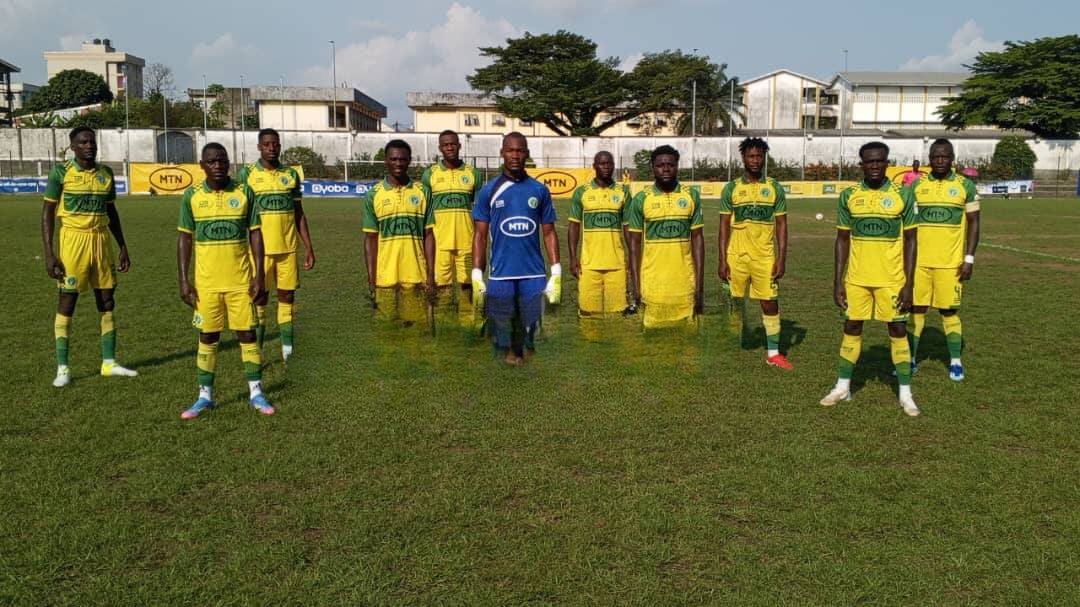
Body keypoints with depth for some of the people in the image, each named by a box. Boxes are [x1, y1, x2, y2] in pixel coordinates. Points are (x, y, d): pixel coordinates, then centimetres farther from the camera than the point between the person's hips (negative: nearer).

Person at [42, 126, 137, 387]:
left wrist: (123, 247, 13)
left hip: (101, 240, 5)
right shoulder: (61, 172, -6)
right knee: (67, 302, -1)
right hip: (73, 240, -5)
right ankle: (62, 368, 6)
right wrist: (49, 254, -12)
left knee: (107, 301, 7)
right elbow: (47, 213, -5)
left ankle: (109, 363, 16)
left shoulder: (105, 173, 8)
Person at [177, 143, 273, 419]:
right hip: (206, 282, 1)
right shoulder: (192, 196, 0)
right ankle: (205, 396, 17)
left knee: (247, 334, 3)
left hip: (241, 280, -1)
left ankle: (256, 393, 13)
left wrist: (259, 274, -6)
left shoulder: (244, 192, -2)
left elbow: (255, 233, 1)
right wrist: (184, 279, -2)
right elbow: (185, 238, 4)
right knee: (207, 337, 7)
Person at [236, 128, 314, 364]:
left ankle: (288, 350, 13)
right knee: (259, 297, 4)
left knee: (288, 294, 5)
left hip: (288, 246, 3)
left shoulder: (291, 174, 7)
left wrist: (309, 247, 7)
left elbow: (299, 214, 11)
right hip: (260, 247, -3)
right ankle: (257, 351, 13)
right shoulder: (247, 173, -1)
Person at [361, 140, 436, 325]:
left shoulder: (422, 192, 5)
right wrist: (371, 279, -3)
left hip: (416, 275, 0)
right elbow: (370, 239, 3)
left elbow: (428, 235, 5)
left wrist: (431, 274, -1)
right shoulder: (374, 194, 3)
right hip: (385, 276, 0)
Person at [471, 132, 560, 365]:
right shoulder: (489, 191, 4)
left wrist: (556, 273, 3)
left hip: (534, 275, 1)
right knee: (503, 334, 6)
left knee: (530, 335, 5)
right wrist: (477, 277, -3)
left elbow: (549, 233, 10)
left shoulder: (540, 190, 7)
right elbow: (480, 236, 4)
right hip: (500, 276, -1)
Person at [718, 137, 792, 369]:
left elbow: (781, 225, 4)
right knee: (735, 303, 8)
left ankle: (773, 353, 11)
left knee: (770, 304, 1)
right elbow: (724, 226, 3)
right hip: (737, 256, 0)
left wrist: (781, 259, -4)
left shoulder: (774, 188, 3)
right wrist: (722, 261, -3)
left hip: (765, 257, 0)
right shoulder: (732, 188, 3)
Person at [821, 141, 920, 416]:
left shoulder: (903, 195, -4)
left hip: (891, 279, -2)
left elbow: (910, 241, -2)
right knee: (851, 328, 9)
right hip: (856, 278, 2)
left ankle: (905, 394, 12)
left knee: (898, 330, 2)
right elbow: (842, 241, 5)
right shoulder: (849, 196, 1)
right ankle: (843, 387, 22)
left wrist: (908, 285, -7)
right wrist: (837, 282, 1)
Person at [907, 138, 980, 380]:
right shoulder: (917, 186, 5)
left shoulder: (965, 186, 0)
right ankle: (910, 359, 14)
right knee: (915, 308, 5)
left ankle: (955, 361, 15)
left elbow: (973, 223, 2)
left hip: (951, 262, -1)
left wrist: (969, 258, -5)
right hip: (919, 261, 2)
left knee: (949, 310, 3)